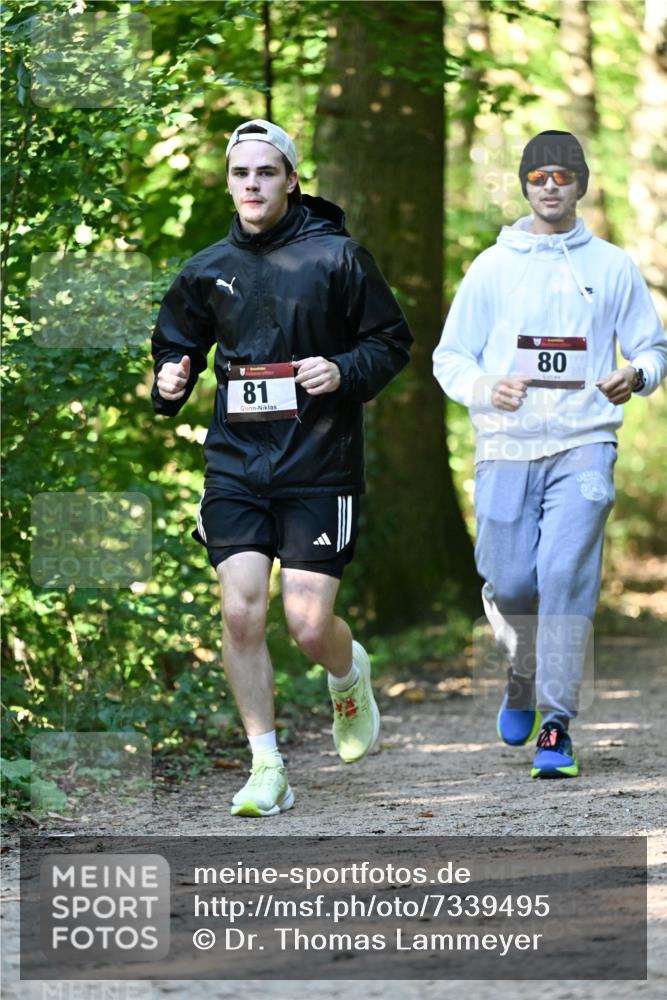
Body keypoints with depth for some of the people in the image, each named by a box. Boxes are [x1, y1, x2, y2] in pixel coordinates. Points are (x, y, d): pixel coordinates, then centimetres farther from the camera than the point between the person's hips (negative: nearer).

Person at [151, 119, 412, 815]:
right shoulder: (207, 269, 8)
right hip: (235, 464, 3)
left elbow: (392, 341, 3)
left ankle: (350, 676, 32)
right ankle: (266, 770, 1)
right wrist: (170, 381, 0)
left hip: (319, 469, -3)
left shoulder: (336, 257, -3)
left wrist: (344, 371, -15)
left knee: (309, 626, -6)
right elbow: (176, 343, 22)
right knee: (240, 613, -10)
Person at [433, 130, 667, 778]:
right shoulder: (493, 267, 8)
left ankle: (556, 726, -13)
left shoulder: (612, 267, 9)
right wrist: (487, 388, -12)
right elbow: (449, 358, 9)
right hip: (507, 446, 1)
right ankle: (523, 674, 31)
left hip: (583, 444, -1)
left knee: (566, 575, -16)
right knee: (511, 584, -3)